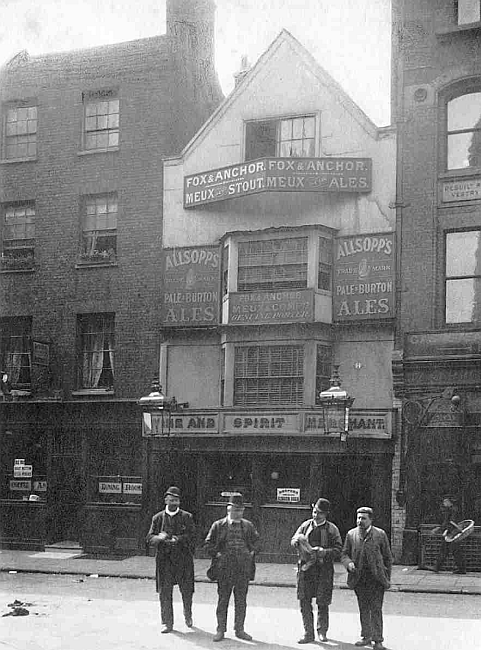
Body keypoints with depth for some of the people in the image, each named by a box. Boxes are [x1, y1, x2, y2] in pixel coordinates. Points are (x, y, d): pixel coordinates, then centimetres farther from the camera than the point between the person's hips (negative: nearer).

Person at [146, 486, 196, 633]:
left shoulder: (187, 517, 6)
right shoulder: (158, 518, 9)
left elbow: (192, 537, -4)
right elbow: (150, 538, 4)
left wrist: (177, 539, -19)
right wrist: (160, 538, -17)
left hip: (183, 558, -1)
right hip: (164, 559, 1)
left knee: (186, 590, 5)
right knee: (164, 592, -1)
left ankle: (188, 615, 31)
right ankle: (167, 623, 9)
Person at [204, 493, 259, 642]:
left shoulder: (248, 526, 8)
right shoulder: (218, 525, 0)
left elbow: (255, 540, 24)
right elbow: (209, 544, 5)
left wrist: (251, 552, 9)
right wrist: (217, 554, -6)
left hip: (243, 569, 2)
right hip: (224, 568, -2)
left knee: (241, 600, 8)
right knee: (223, 599, 3)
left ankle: (239, 629, 18)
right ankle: (221, 630, 13)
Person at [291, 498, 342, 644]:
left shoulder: (332, 529, 0)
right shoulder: (306, 525, 9)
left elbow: (338, 550, -4)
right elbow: (293, 540, 12)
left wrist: (322, 552, -20)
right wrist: (296, 541, -12)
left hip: (324, 569, -2)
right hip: (305, 567, 2)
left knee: (323, 603, 4)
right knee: (304, 601, 1)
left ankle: (322, 632, 22)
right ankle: (308, 633, 10)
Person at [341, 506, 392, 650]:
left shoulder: (380, 534, 0)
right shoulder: (351, 534, 6)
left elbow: (388, 557, 4)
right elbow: (344, 554, 10)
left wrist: (387, 578, 1)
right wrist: (348, 563, -13)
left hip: (376, 578, -3)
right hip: (359, 578, 3)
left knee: (376, 609, -5)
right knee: (363, 609, 12)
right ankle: (366, 636, 23)